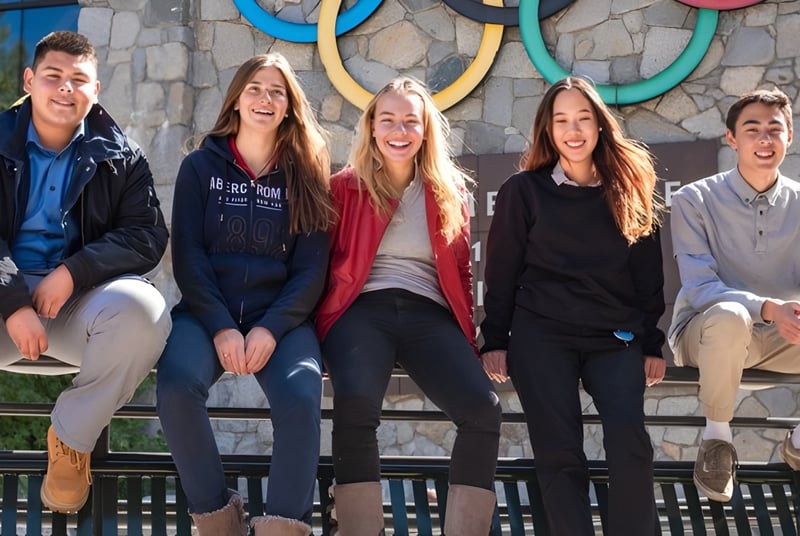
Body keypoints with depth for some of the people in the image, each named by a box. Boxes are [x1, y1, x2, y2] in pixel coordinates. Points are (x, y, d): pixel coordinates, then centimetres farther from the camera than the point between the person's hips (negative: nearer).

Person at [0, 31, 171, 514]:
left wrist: (73, 272, -18)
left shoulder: (120, 156, 6)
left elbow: (147, 237, -3)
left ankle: (72, 437, -8)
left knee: (143, 310, -34)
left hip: (82, 296, 1)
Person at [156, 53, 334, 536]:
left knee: (300, 397, -32)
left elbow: (311, 269, 3)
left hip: (281, 317, 0)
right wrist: (221, 326, -14)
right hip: (208, 312, 0)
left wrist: (270, 329, -14)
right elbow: (188, 255, 1)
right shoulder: (201, 166, 8)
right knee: (177, 387, -32)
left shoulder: (306, 176, 9)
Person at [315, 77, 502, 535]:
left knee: (484, 408, -26)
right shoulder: (346, 187, 12)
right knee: (356, 403, -35)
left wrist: (468, 337, 11)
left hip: (429, 314, 2)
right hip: (362, 310, -2)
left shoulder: (450, 193, 18)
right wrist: (321, 326, -3)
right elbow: (323, 261, 11)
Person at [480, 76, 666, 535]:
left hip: (616, 337, 1)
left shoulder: (631, 192, 11)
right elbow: (501, 272, 7)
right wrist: (494, 340, 0)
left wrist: (652, 344, 7)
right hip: (541, 334, -1)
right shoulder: (524, 191, 6)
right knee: (559, 452, -11)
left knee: (630, 444, -18)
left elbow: (649, 276, 13)